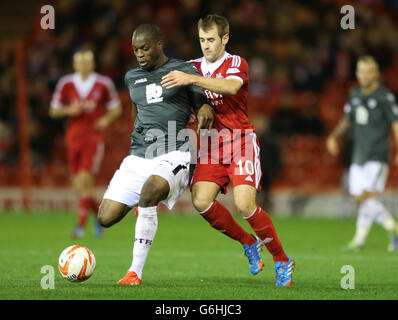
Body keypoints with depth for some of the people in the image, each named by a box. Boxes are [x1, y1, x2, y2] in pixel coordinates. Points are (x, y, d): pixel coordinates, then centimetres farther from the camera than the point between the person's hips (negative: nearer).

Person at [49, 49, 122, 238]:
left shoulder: (103, 84, -1)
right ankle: (99, 213, 30)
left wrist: (107, 119, -10)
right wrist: (69, 110, -10)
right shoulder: (66, 84, 3)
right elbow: (54, 111, 9)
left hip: (94, 137, -3)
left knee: (85, 180, -16)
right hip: (74, 136, 3)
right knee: (79, 185, 5)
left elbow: (116, 108, 10)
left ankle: (81, 224, -14)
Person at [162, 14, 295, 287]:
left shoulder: (237, 64, -5)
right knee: (201, 201, -15)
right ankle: (249, 243, 9)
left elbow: (231, 87, -28)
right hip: (211, 143, 5)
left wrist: (191, 79, -37)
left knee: (244, 204, -20)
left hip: (240, 141, -5)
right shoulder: (194, 67, 12)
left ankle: (283, 261, -1)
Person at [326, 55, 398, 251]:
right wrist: (334, 136, 6)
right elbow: (347, 121, 22)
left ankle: (359, 239, -8)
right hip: (358, 155, 7)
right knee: (358, 198, 4)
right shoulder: (355, 95, 11)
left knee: (368, 196, -15)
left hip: (377, 156, -7)